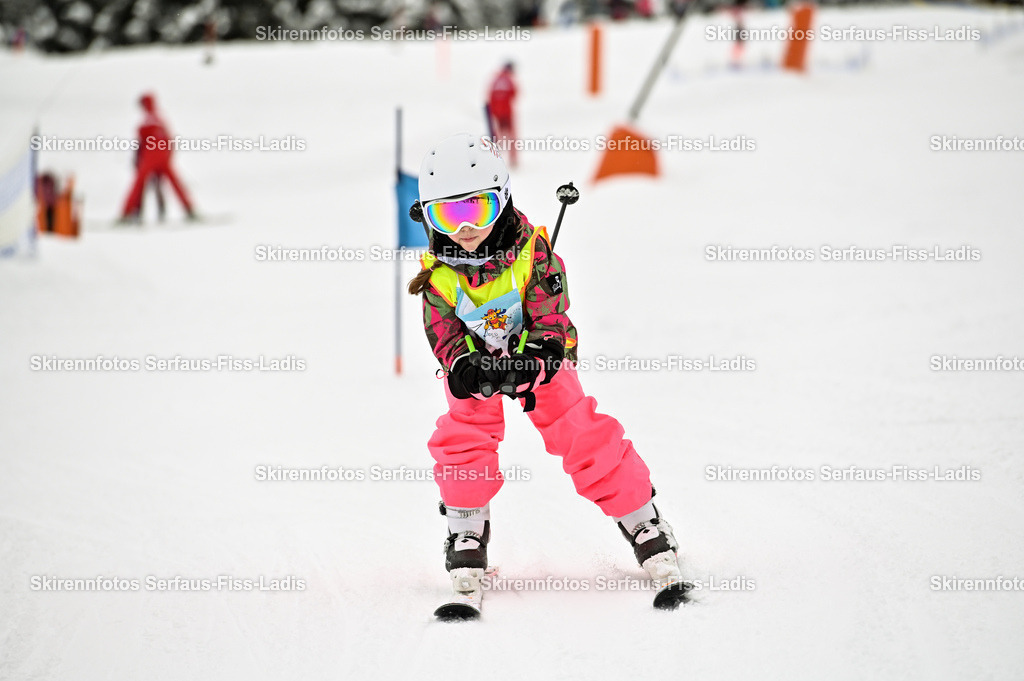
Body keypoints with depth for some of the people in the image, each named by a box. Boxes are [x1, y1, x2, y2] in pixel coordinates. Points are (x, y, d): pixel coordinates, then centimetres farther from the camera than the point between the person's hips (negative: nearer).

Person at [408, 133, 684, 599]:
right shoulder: (439, 274, -20)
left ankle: (644, 526, 3)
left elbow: (550, 325, -27)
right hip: (476, 363, 2)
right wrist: (465, 369, -42)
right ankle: (466, 536, 4)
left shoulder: (532, 251, -26)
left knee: (584, 435, -9)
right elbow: (445, 337, -19)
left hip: (538, 356, -2)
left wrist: (529, 366, -47)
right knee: (462, 439, -16)